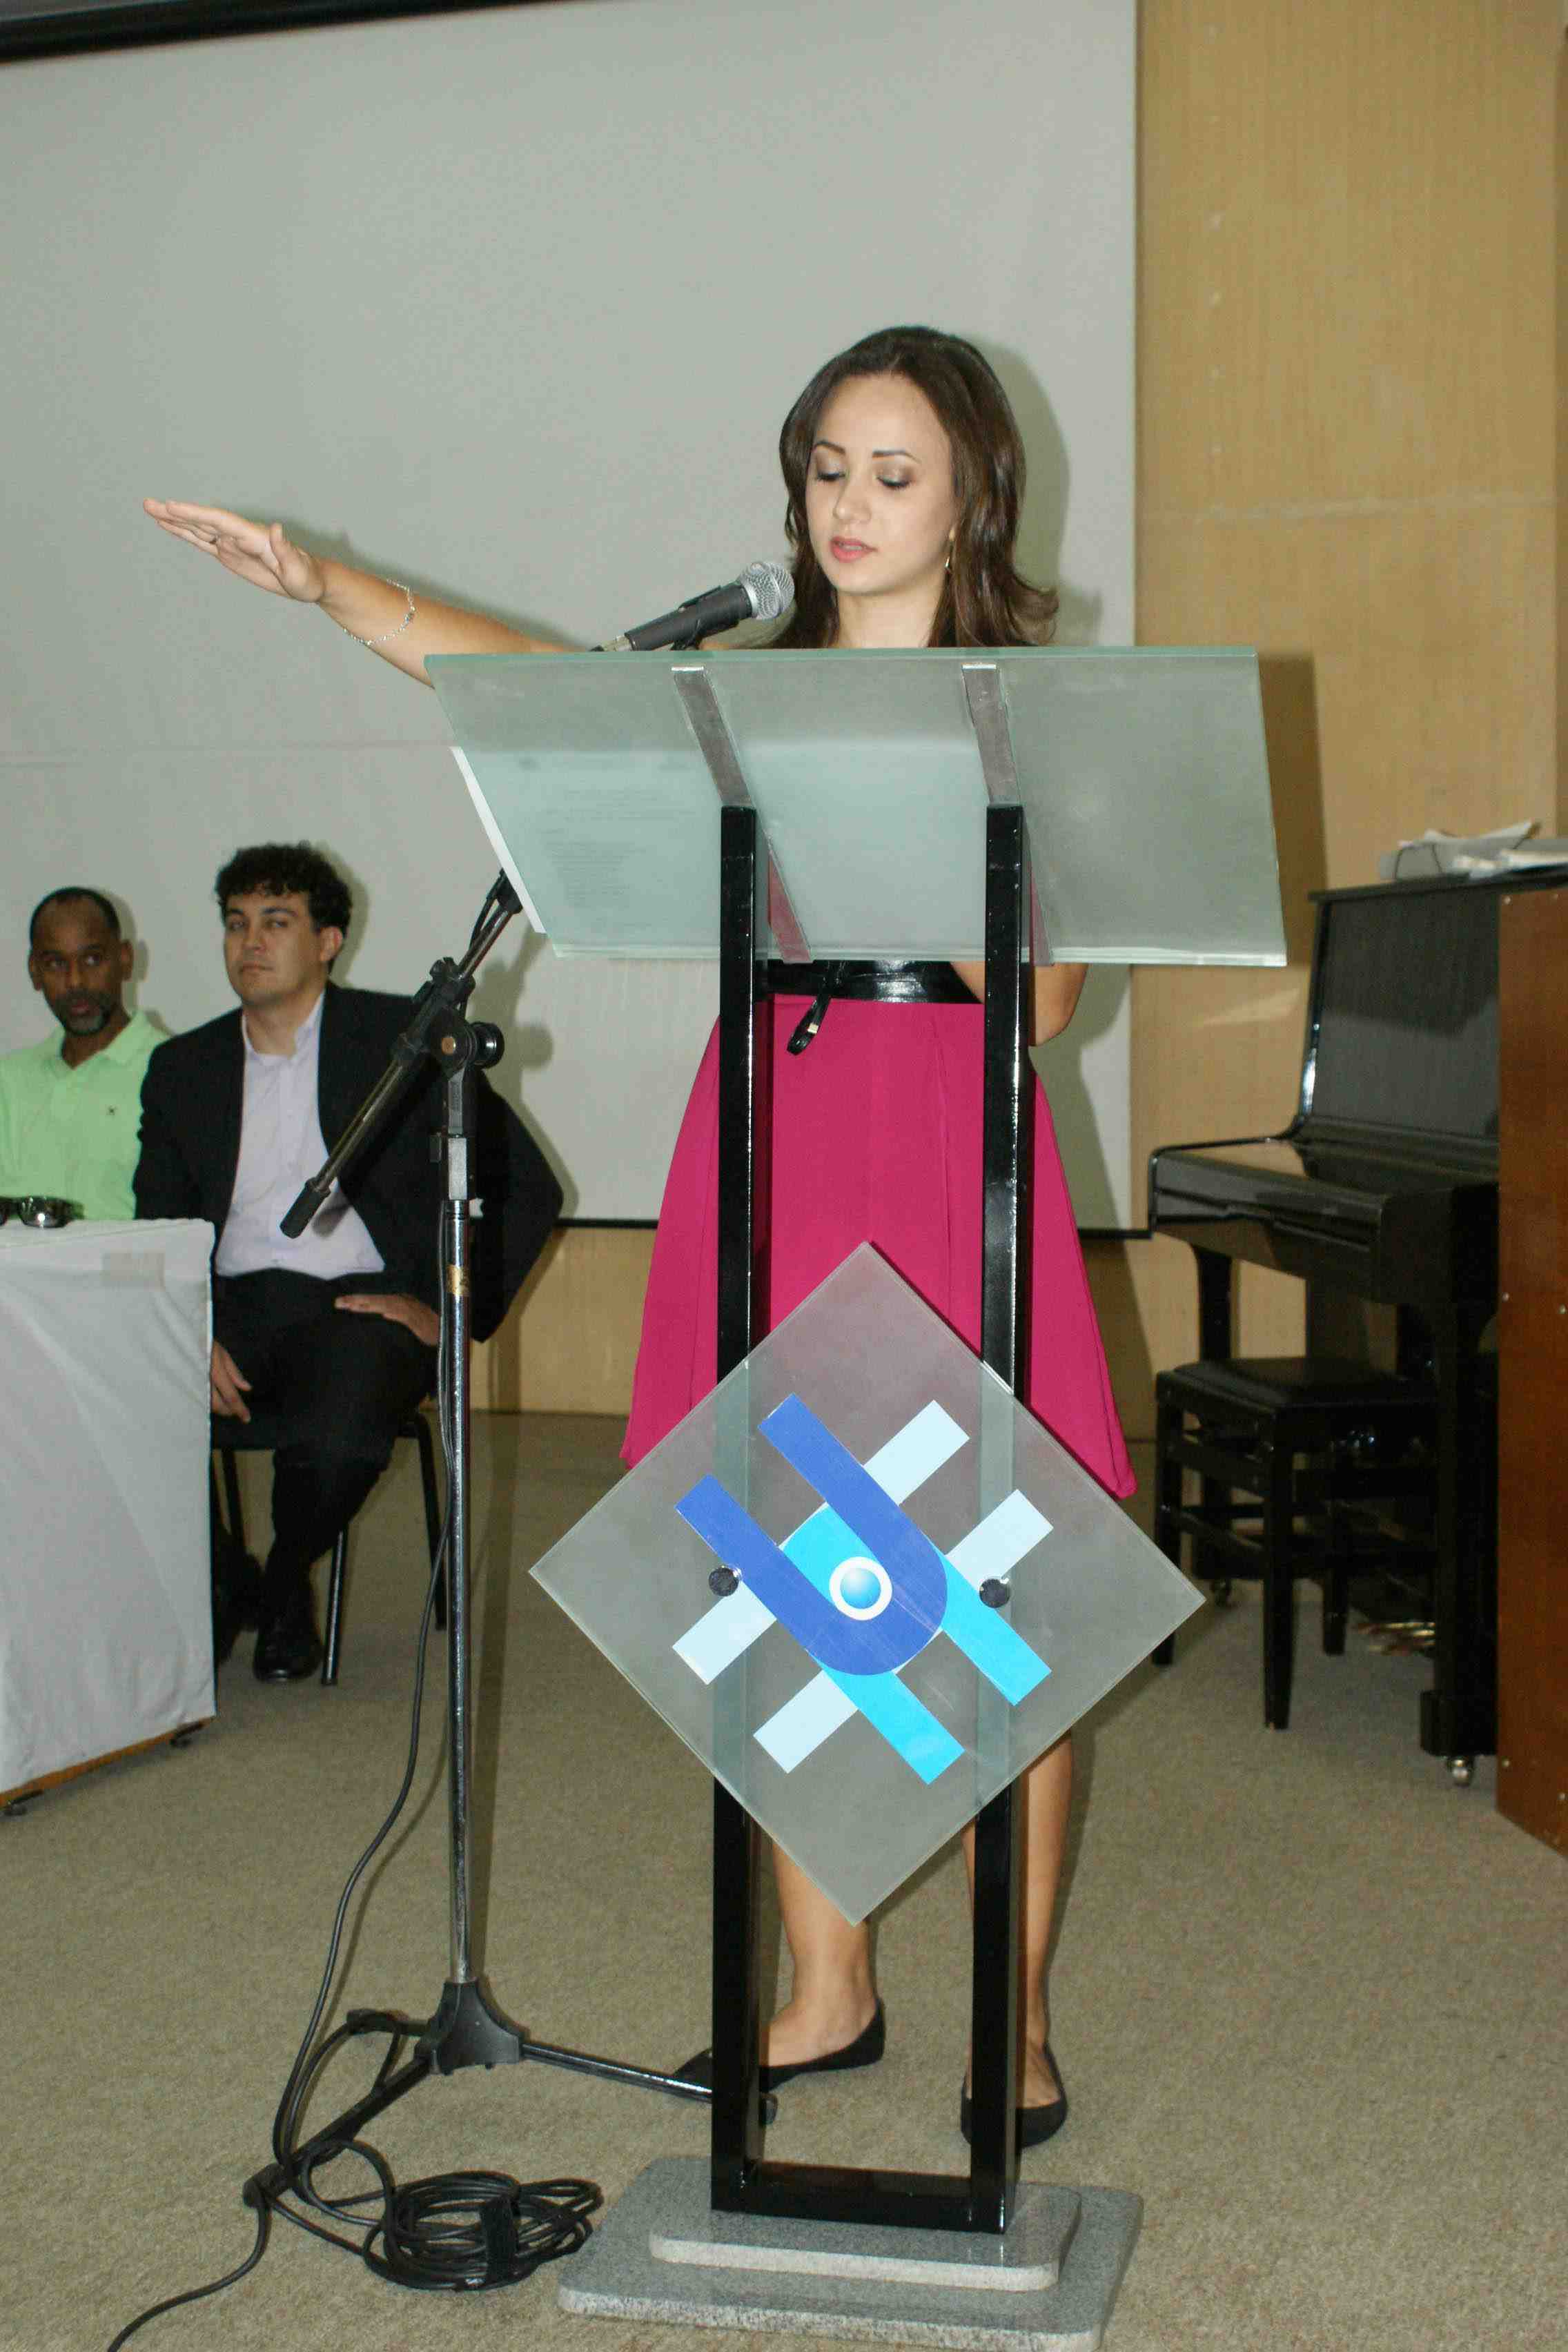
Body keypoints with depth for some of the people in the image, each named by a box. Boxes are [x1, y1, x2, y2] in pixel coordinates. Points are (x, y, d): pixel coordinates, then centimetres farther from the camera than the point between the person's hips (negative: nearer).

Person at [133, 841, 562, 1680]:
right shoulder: (184, 1067, 17)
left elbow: (528, 1188, 3)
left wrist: (448, 1311, -6)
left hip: (362, 1302, -3)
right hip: (232, 1305, 3)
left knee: (336, 1438, -35)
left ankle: (286, 1588, 1)